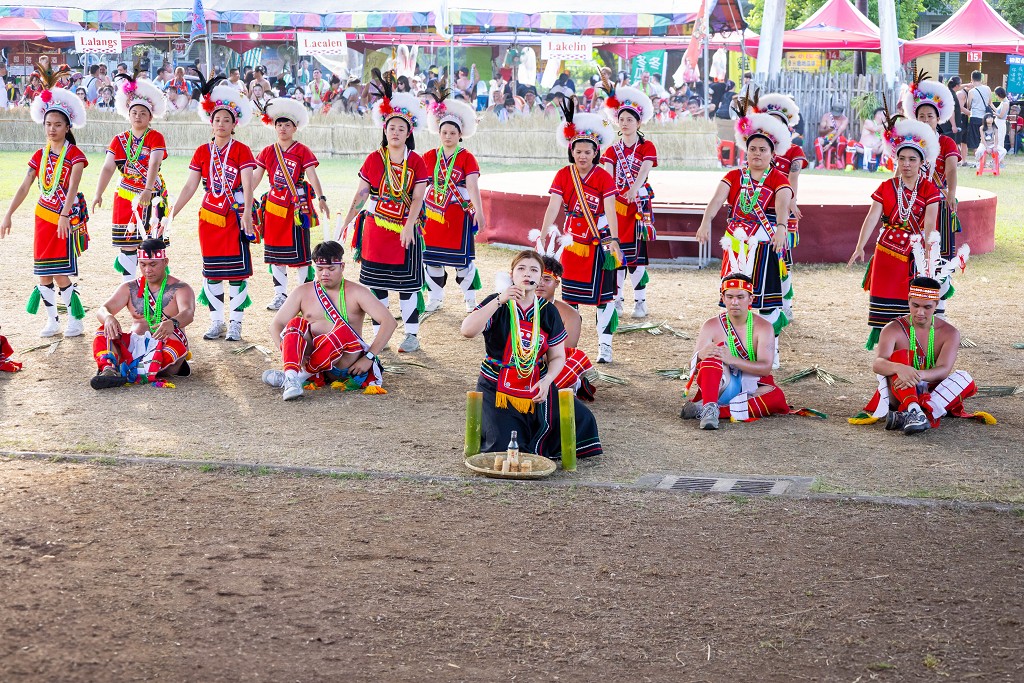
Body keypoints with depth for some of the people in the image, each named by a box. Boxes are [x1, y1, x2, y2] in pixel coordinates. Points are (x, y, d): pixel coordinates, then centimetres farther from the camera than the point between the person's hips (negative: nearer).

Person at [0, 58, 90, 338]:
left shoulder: (75, 155, -7)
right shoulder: (40, 156, 7)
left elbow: (72, 187, -19)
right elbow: (24, 187, 4)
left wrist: (65, 216, -32)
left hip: (66, 219, -5)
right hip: (44, 218, 5)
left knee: (60, 275, -8)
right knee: (44, 273, 6)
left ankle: (76, 319, 6)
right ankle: (52, 321, 15)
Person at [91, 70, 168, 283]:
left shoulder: (156, 138, -4)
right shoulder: (119, 140, 7)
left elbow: (154, 164, -18)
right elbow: (108, 168, 0)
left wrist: (148, 190, -31)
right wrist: (98, 194, -9)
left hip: (152, 196, -2)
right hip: (126, 195, 3)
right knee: (128, 242, 1)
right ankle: (128, 285, 8)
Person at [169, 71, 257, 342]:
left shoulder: (242, 151, -3)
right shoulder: (202, 152, 6)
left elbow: (247, 184, -15)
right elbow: (190, 186, 6)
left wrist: (247, 212, -29)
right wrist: (171, 214, -1)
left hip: (235, 218, -4)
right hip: (209, 217, 4)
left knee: (237, 271, -3)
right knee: (212, 271, 7)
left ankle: (235, 323, 4)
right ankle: (216, 321, 16)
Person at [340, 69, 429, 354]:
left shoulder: (416, 162, -1)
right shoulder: (373, 159, 3)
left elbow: (418, 197, -7)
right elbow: (361, 193, 4)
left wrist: (408, 226, -19)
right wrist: (347, 221, -1)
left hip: (404, 230, -2)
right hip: (375, 230, 2)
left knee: (406, 283, 1)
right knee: (376, 283, 6)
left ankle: (412, 335, 10)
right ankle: (379, 334, 15)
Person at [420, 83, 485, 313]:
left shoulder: (467, 158, -4)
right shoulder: (429, 156, 7)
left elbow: (472, 186, -13)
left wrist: (479, 212, -21)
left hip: (459, 214, -4)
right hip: (433, 213, 4)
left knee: (462, 257, 0)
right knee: (431, 256, 6)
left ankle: (470, 298, 15)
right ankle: (435, 297, 19)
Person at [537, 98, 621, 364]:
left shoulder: (604, 177, -9)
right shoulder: (563, 175, -3)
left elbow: (610, 210, -18)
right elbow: (553, 207, -11)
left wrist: (614, 240, -30)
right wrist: (542, 236, -22)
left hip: (599, 242, -3)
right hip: (572, 241, 3)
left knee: (603, 294, -2)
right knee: (568, 293, 10)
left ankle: (604, 345, 4)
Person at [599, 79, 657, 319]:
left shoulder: (647, 147, 2)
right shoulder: (612, 150, 10)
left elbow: (643, 171, -16)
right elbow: (607, 176, -5)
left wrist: (634, 190, -36)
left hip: (639, 204, -2)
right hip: (616, 204, 3)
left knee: (637, 254, -5)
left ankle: (640, 301, 2)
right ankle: (616, 299, 9)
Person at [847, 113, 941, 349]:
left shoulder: (929, 190, -3)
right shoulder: (886, 187, 1)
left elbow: (929, 223, -13)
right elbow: (872, 217, -8)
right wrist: (860, 247, -19)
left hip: (915, 251, -1)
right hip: (888, 250, 1)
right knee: (884, 295, 1)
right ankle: (881, 335, 8)